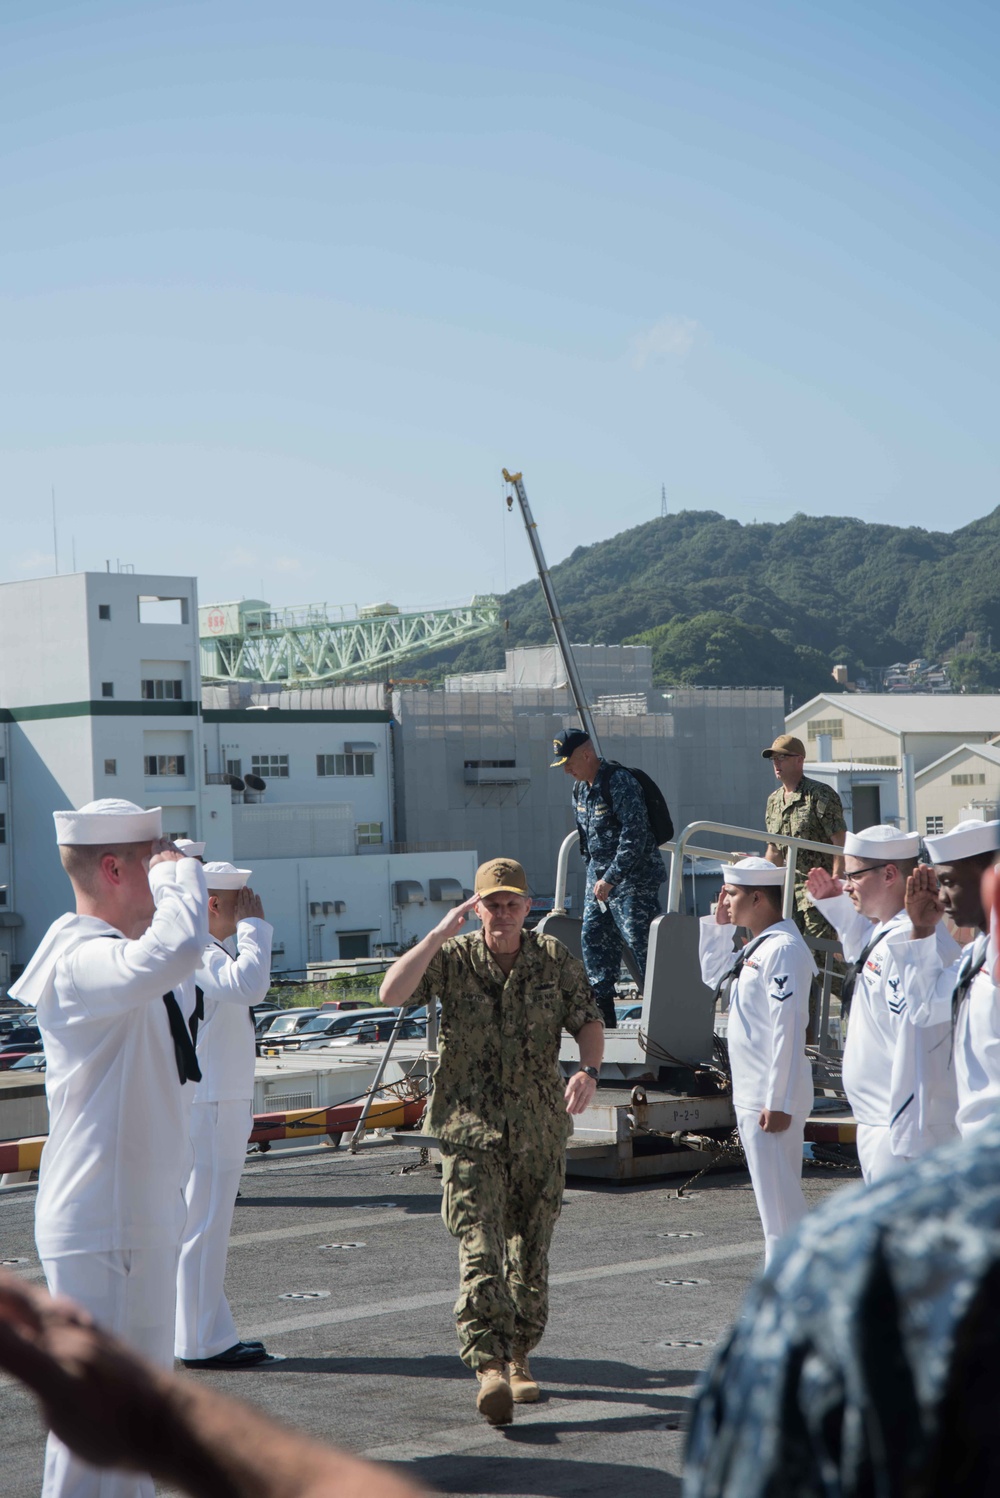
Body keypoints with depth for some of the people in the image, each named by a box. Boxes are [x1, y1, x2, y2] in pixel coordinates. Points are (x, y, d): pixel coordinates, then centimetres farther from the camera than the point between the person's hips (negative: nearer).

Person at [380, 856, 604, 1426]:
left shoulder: (555, 959, 4)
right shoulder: (452, 959, -3)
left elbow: (588, 1020, 4)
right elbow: (392, 993, -16)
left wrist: (589, 1070, -16)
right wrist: (439, 935, -22)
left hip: (541, 1128, 3)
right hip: (471, 1127, -3)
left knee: (531, 1249, 12)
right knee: (480, 1248, -16)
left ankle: (519, 1356, 30)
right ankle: (489, 1367, -23)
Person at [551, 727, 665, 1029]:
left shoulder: (620, 782, -18)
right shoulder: (580, 789, 10)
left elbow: (634, 836, -22)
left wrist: (610, 878, -22)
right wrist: (594, 874, 14)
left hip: (632, 878, -9)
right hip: (600, 879, 9)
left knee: (641, 943, -10)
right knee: (595, 940, 8)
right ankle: (602, 1013, 15)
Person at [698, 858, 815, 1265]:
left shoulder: (782, 949, -17)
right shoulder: (757, 948, 14)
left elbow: (788, 1029, -22)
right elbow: (715, 975, 31)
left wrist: (778, 1103, -24)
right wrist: (718, 924, 17)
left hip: (771, 1101, -10)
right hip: (751, 1095, 10)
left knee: (780, 1204, -6)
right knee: (776, 1200, 15)